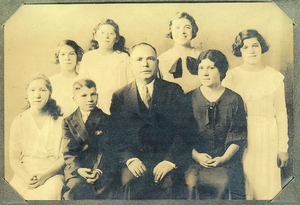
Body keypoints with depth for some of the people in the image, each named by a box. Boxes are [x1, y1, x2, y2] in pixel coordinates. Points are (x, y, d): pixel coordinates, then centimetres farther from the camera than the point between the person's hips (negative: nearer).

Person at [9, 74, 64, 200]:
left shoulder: (59, 122, 3)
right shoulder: (18, 122, 7)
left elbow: (65, 157, 0)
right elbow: (14, 159, 4)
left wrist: (44, 175, -15)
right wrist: (27, 178, -15)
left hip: (52, 174, -1)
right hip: (24, 174, 2)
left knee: (50, 193, -32)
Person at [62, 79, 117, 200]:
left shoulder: (106, 120, 10)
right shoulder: (68, 122, 14)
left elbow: (107, 150, 2)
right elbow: (68, 152, 5)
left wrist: (99, 170, -16)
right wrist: (78, 169, -16)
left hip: (102, 169, 0)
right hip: (76, 170, 1)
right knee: (78, 185, -33)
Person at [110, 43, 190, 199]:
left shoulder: (173, 91, 10)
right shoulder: (119, 97, 13)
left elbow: (183, 130, 2)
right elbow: (117, 135, 6)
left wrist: (170, 160, -12)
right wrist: (130, 159, -12)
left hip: (165, 158, 0)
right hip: (134, 159, 0)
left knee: (165, 182, -30)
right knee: (131, 183, -30)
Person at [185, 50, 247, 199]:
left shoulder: (234, 100, 7)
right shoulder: (189, 99, 7)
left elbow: (239, 135, 3)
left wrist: (224, 158, -11)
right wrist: (196, 155, -10)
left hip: (227, 158, 1)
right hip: (195, 158, 0)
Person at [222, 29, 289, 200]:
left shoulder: (275, 77, 3)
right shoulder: (231, 76, 1)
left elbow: (281, 114, 5)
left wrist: (283, 148, 3)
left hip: (266, 140, 0)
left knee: (266, 188, 5)